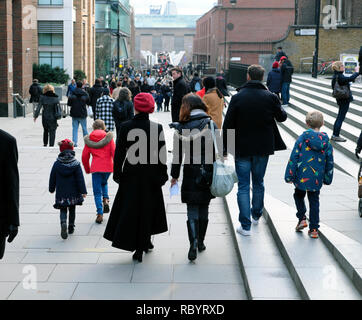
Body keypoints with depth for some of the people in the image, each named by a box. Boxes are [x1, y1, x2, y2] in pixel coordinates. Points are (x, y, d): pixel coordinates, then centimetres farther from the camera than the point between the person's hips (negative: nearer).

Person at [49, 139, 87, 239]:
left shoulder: (57, 164, -4)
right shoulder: (76, 163, -7)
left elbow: (52, 178, 4)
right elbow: (80, 178, -8)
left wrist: (52, 189, 19)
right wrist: (83, 191, -5)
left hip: (61, 193, 0)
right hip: (73, 192, 0)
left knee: (63, 210, 5)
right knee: (72, 209, 17)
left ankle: (63, 223, -22)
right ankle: (71, 227, 24)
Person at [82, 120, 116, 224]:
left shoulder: (89, 139, 4)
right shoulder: (108, 137, 1)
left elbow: (84, 157, 6)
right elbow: (114, 153, -6)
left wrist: (87, 170, 19)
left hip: (96, 168, -1)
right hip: (108, 167, 1)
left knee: (97, 191, 6)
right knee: (104, 183, 30)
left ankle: (100, 214, -1)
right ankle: (106, 199, 6)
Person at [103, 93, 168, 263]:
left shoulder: (125, 127, -9)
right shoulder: (157, 128, -9)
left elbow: (119, 153, -5)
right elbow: (162, 154, -5)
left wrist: (117, 173, 5)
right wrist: (162, 175, 5)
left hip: (131, 174, 0)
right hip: (151, 175, 0)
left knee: (130, 209, 10)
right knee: (147, 208, 14)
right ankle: (145, 242, 23)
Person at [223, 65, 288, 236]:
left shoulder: (237, 97, -9)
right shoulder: (270, 97, -6)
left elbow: (228, 124, -8)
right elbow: (282, 117, 9)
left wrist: (225, 147, 0)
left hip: (242, 148, -2)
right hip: (263, 147, 2)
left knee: (243, 186, 2)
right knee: (258, 183, 20)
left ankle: (245, 225, -2)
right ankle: (256, 215, 38)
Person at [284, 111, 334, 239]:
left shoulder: (302, 139, -10)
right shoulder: (326, 142, -1)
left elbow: (294, 158, -10)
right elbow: (330, 163, 7)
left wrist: (289, 175, -3)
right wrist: (328, 179, 19)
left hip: (302, 177, -2)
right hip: (317, 180, 2)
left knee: (299, 196, 23)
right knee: (314, 201, 11)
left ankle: (302, 218, 13)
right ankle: (314, 229, 12)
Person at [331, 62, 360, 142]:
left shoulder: (336, 76, 8)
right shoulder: (340, 77, -22)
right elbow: (350, 78, -32)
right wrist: (357, 72, -20)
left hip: (341, 99, 10)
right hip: (344, 100, -10)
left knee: (340, 117, 17)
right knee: (341, 117, -1)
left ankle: (334, 135, 23)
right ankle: (336, 136, 5)